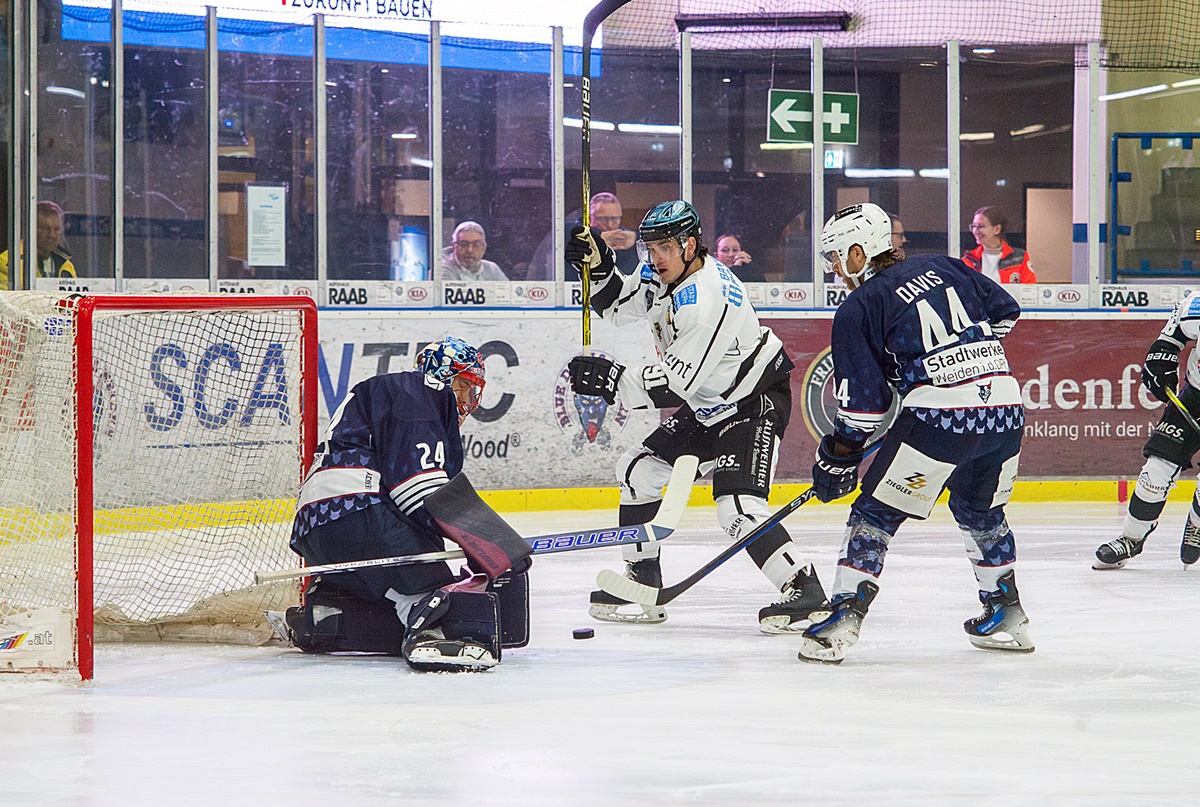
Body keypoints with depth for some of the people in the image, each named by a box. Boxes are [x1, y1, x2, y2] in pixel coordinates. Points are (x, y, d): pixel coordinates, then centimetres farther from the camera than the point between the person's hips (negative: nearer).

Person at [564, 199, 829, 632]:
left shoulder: (707, 301, -31)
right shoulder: (662, 274, -3)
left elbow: (676, 384, -31)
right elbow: (618, 306, 14)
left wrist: (613, 380, -29)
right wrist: (600, 266, -4)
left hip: (756, 402, -10)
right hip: (709, 405, 10)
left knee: (737, 504, -24)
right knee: (639, 469, 11)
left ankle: (805, 592, -19)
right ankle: (642, 587, 19)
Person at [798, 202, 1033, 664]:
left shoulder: (859, 308, 1)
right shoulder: (943, 268, 17)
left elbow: (862, 402, -1)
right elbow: (1004, 311, 23)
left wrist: (837, 460, 9)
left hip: (941, 417, -6)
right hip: (1005, 404, 6)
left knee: (877, 512, 4)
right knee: (980, 510, 27)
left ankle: (844, 618, -4)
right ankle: (1007, 616, 30)